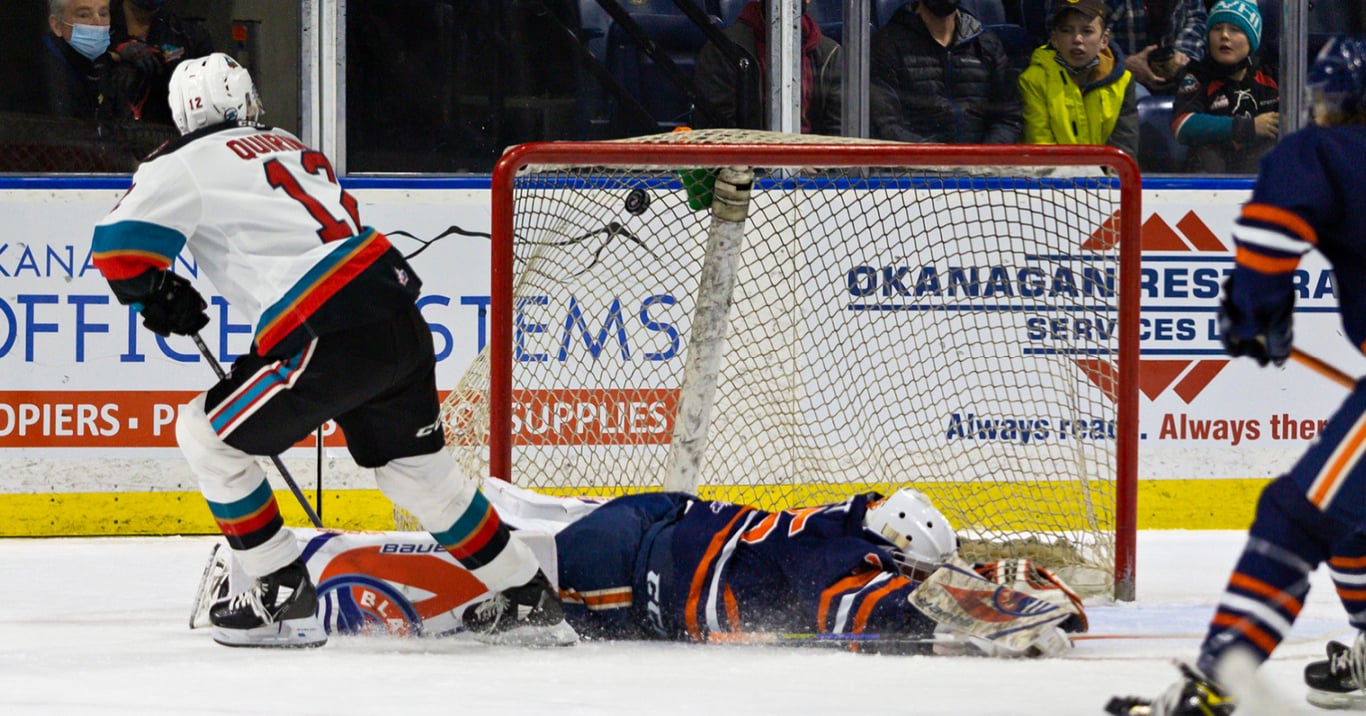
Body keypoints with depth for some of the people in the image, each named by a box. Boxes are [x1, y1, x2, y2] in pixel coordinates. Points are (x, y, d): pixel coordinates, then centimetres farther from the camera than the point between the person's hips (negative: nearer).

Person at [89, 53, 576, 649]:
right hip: (401, 319, 8)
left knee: (207, 433, 7)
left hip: (335, 340, -8)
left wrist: (159, 297, 15)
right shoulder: (288, 148, 26)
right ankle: (530, 601, 28)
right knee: (415, 466, 23)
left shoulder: (186, 165, 3)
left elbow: (120, 246, -5)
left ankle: (285, 599, 6)